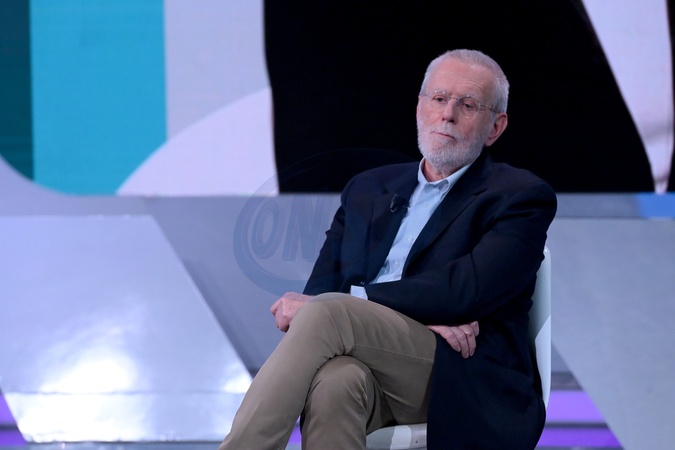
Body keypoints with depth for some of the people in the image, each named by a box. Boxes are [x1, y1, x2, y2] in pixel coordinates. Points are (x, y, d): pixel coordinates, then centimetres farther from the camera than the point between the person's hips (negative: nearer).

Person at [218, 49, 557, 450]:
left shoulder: (522, 197, 7)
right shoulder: (368, 190, 24)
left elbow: (467, 289, -10)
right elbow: (320, 289, 11)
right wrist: (422, 316, -10)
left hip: (463, 384, -4)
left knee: (325, 314, -30)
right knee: (334, 381, -37)